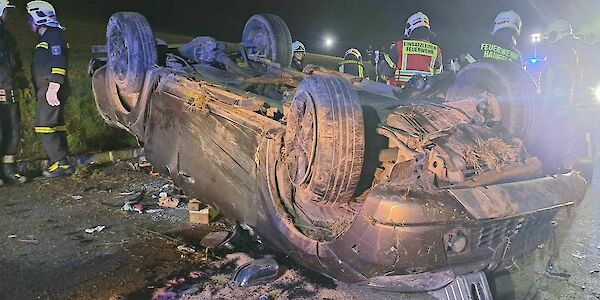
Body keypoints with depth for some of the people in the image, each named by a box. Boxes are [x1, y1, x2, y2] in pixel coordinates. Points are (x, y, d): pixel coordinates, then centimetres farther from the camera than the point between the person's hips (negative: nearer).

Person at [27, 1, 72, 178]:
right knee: (56, 126, 10)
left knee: (44, 127, -11)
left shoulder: (53, 36, -10)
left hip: (50, 90, -10)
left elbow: (58, 65, -21)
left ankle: (60, 164, -8)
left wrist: (52, 89, -26)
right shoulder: (47, 38, 23)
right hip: (46, 90, 10)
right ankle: (63, 164, 15)